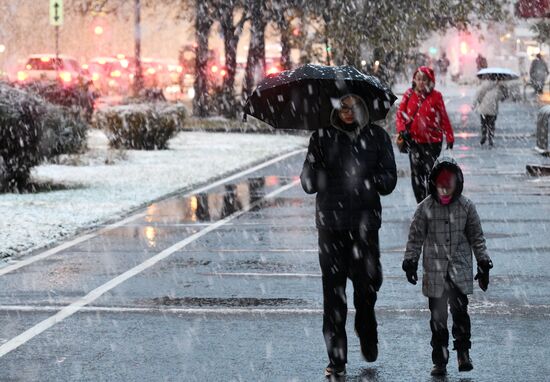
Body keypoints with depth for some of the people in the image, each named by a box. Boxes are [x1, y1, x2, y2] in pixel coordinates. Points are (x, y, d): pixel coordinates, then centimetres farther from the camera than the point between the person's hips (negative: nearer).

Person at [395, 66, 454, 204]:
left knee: (431, 172, -3)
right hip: (414, 140, 3)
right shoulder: (409, 95, 2)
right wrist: (402, 130, -12)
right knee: (416, 173, 8)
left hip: (432, 141, -3)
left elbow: (444, 118, -2)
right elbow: (400, 114, 4)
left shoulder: (436, 96, -6)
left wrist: (449, 137, -2)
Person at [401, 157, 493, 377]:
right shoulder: (425, 208, -2)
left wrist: (483, 264, 8)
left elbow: (477, 237, 9)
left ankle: (463, 352, 5)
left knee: (460, 311, -10)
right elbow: (415, 237, 6)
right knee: (438, 316, 2)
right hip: (434, 270, 0)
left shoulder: (466, 207, 1)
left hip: (460, 268, 0)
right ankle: (439, 360, 8)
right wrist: (410, 262, 4)